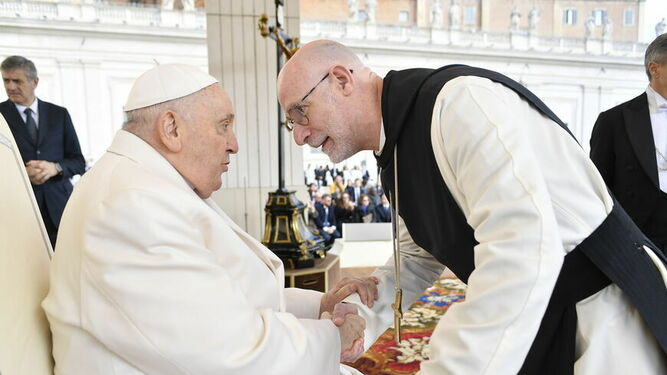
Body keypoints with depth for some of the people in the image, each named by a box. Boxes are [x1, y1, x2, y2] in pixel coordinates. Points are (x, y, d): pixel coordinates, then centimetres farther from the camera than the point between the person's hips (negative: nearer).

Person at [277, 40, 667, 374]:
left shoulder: (459, 100, -23)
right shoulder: (397, 152, 5)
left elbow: (522, 251, -33)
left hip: (607, 323, -8)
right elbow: (418, 255, 16)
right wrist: (358, 318, 3)